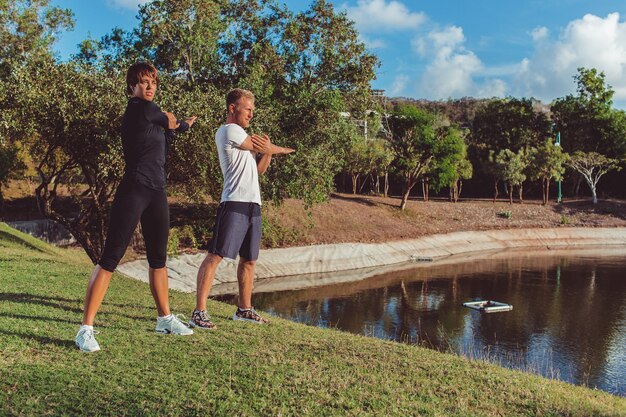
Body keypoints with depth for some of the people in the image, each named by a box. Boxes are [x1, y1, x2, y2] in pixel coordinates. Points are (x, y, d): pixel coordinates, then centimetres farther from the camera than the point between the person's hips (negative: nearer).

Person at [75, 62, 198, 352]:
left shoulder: (151, 112, 16)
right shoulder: (138, 108, -9)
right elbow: (169, 119, 5)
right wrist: (174, 124, 25)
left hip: (157, 193, 9)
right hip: (133, 192, -9)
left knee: (158, 258, 16)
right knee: (111, 257, -10)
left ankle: (165, 318, 29)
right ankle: (86, 329, -8)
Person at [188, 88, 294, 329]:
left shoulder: (242, 135, 25)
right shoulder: (228, 130, -4)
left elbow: (258, 170, 21)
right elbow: (263, 147, -2)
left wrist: (268, 152, 1)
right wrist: (282, 149, 18)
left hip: (252, 204, 10)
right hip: (234, 203, -10)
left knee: (249, 259, 13)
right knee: (215, 255, -12)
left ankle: (244, 309, 24)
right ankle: (199, 313, -13)